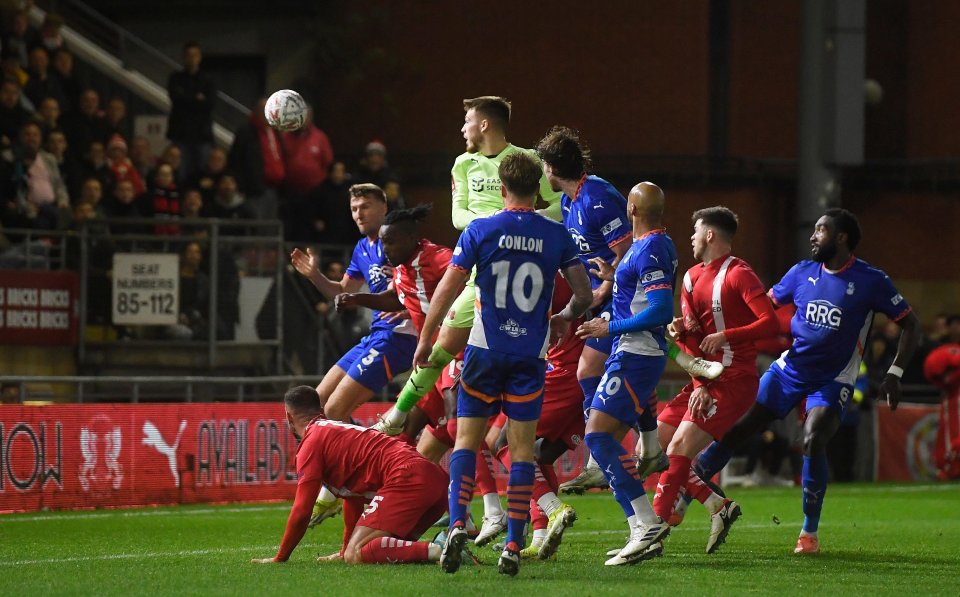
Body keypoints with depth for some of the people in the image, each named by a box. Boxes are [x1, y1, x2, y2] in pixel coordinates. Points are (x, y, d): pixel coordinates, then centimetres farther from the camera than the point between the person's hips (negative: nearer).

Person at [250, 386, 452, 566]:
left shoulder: (312, 441, 4)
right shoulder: (341, 430, 32)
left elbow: (301, 511, 2)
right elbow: (353, 499, 39)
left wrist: (280, 558, 13)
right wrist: (346, 551, 44)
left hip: (405, 479, -9)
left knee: (356, 556, -16)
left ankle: (435, 551, -31)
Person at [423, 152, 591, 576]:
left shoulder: (479, 231, -4)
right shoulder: (556, 236, 0)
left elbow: (447, 289, -6)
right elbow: (585, 295, 1)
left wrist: (425, 341, 4)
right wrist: (564, 319, 22)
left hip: (485, 350, -1)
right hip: (531, 353, 1)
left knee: (467, 439, 7)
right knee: (522, 449, 5)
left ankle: (457, 525, -12)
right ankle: (513, 546, -1)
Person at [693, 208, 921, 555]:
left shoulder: (870, 281, -9)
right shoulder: (803, 272, 2)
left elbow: (910, 326, -4)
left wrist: (894, 374, -14)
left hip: (832, 381, -4)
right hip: (789, 370, 4)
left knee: (813, 444, -24)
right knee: (733, 429, -3)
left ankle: (810, 533, -7)